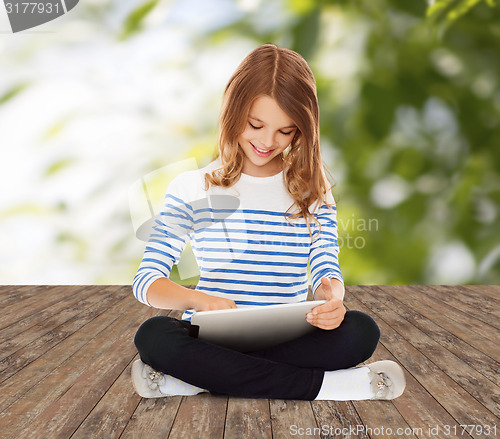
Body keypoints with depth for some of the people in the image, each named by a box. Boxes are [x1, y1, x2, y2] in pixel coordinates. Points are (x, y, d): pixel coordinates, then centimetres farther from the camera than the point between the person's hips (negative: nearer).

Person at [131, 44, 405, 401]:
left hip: (290, 339, 2)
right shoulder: (192, 188, 0)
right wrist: (199, 300, -28)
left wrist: (331, 298, -26)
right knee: (153, 336, -31)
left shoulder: (313, 191, 5)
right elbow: (146, 280, -6)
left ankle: (196, 378, -25)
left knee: (361, 331, -27)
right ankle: (317, 385, -27)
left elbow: (327, 269, 0)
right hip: (213, 336, -1)